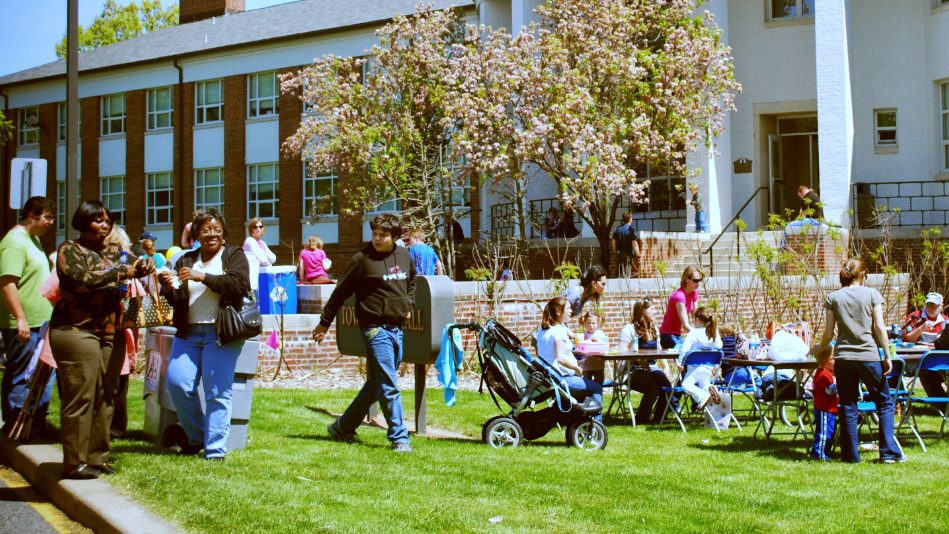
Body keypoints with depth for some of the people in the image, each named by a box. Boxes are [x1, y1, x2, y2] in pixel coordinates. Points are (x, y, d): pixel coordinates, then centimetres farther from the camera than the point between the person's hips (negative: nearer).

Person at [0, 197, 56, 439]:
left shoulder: (33, 239, 15)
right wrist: (21, 319, -27)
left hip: (40, 320, 10)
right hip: (23, 324, -10)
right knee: (21, 377, -2)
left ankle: (37, 423, 23)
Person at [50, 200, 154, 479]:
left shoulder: (111, 254, 21)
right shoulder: (70, 250, -1)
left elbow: (120, 287, 24)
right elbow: (82, 279, -17)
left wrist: (140, 270, 3)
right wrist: (122, 273, -12)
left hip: (109, 334, 7)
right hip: (77, 330, -7)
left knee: (104, 398, 5)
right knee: (80, 398, -9)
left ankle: (97, 457, 12)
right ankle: (74, 463, -5)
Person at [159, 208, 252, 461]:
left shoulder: (234, 256, 5)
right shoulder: (186, 260, 16)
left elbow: (239, 285, -13)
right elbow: (176, 300, 12)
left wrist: (204, 276, -18)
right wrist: (168, 289, -10)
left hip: (221, 333, -4)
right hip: (188, 333, 4)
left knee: (218, 392, -6)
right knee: (176, 382, -7)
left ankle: (215, 449, 1)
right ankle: (196, 437, 13)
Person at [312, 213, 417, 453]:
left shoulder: (404, 256, 9)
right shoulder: (362, 259, -7)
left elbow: (411, 282, 30)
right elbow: (341, 291, -1)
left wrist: (409, 305, 14)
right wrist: (325, 322, 4)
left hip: (397, 328, 7)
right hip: (375, 328, -7)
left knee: (375, 385, 13)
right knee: (389, 386, -9)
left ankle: (342, 428, 26)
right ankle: (399, 438, -2)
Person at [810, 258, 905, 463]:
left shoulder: (833, 298, 4)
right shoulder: (871, 294, 1)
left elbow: (828, 333, 3)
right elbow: (879, 327, -5)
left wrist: (819, 349, 20)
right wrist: (887, 356, -1)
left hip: (843, 358, 2)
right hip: (869, 357, -2)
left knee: (848, 406, 8)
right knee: (885, 403, 9)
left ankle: (851, 455, 8)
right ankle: (888, 452, 3)